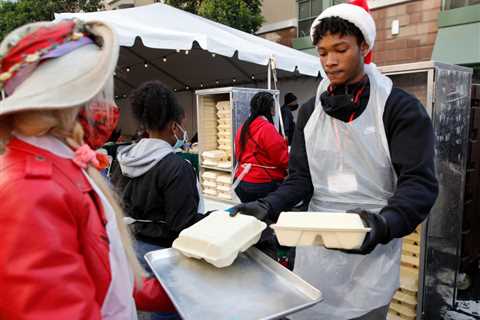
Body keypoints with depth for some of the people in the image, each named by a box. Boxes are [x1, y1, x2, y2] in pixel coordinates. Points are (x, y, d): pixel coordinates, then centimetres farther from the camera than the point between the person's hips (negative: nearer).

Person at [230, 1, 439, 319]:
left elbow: (419, 183, -12)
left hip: (371, 254, -3)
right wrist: (267, 206, -13)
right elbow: (300, 178, 5)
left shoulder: (400, 108, -7)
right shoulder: (310, 111, 5)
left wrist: (383, 224, -31)